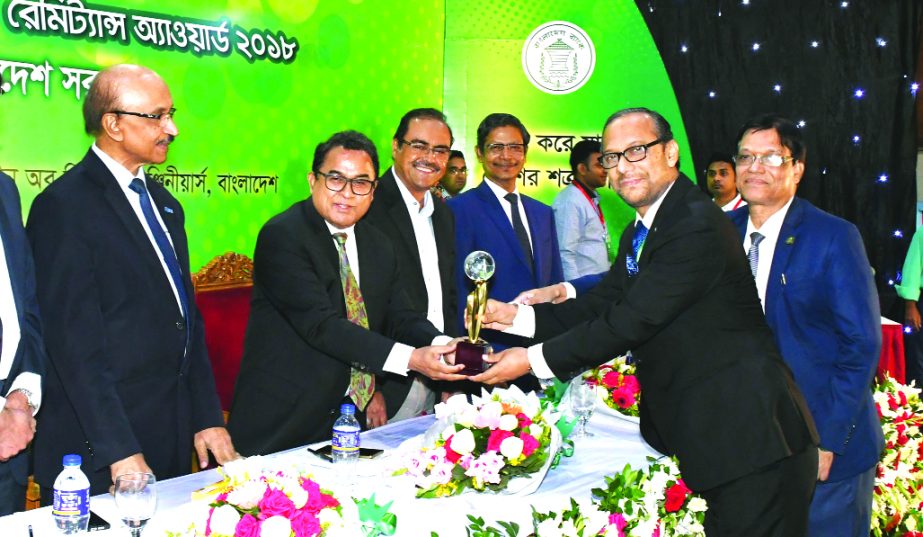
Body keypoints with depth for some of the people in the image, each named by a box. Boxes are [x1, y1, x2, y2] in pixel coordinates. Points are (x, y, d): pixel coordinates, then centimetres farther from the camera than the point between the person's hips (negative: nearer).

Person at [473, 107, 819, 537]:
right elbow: (601, 306, 11)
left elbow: (631, 321, -23)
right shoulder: (639, 234, 13)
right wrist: (516, 316, -1)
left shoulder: (698, 227, -20)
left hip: (750, 444, -9)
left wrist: (534, 359, -17)